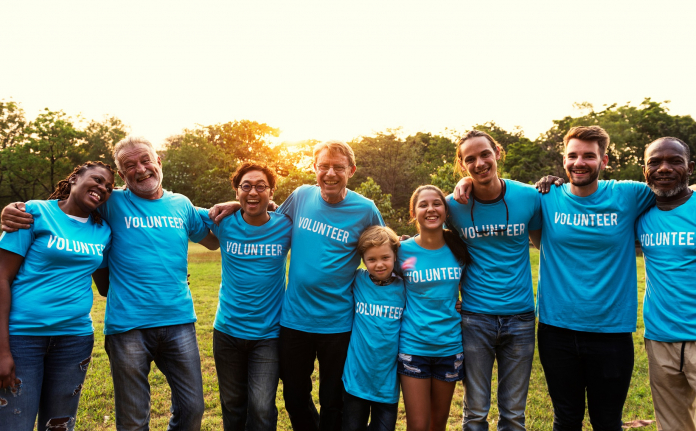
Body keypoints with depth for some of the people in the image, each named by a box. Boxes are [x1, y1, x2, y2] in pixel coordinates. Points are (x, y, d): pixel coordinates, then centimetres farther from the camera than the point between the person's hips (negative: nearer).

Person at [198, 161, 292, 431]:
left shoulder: (285, 226, -7)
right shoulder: (224, 222, -4)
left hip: (268, 333, -2)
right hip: (228, 330, 2)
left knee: (262, 409, -7)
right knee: (233, 406, 17)